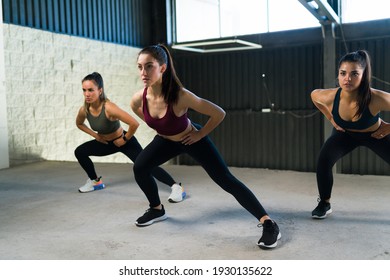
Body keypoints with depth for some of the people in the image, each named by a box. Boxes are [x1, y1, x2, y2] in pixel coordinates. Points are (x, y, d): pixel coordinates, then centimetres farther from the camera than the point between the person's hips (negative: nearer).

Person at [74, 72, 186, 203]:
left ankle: (177, 187, -19)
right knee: (79, 152, 6)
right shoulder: (84, 110, -15)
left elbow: (134, 124, -40)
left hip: (124, 141, -7)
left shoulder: (109, 107, -35)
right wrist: (95, 135, 0)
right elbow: (79, 124, 11)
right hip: (106, 142, 7)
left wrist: (125, 139, -24)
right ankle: (96, 181, 25)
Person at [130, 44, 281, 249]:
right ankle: (157, 210, 25)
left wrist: (200, 134, -18)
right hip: (166, 140, 6)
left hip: (192, 139, -5)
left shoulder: (180, 96, -38)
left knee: (225, 180, -12)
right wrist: (157, 128, 7)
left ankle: (268, 224, -9)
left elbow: (219, 113, -30)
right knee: (139, 168, -1)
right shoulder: (138, 98, -23)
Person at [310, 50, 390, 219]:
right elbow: (313, 94, -6)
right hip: (345, 133, 2)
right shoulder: (330, 97, -31)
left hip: (375, 134, -1)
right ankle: (324, 204, 3)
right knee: (324, 160, -18)